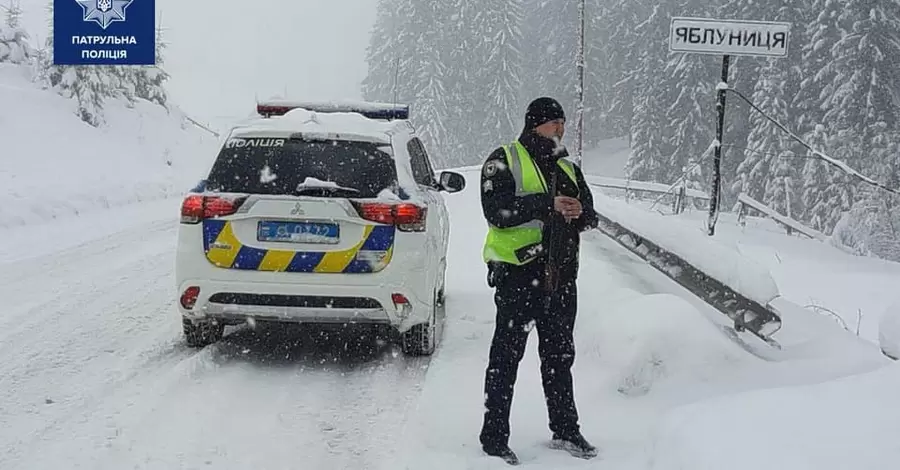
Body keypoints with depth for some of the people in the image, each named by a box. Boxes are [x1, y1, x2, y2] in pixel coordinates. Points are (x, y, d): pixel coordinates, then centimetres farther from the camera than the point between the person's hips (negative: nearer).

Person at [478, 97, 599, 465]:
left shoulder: (567, 168, 17)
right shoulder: (504, 161, -3)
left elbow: (591, 216, 16)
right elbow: (496, 210, -17)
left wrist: (579, 212, -7)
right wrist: (547, 205, -21)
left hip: (560, 276, 6)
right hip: (517, 272, -6)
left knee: (560, 355, 15)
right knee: (506, 356, -1)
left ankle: (565, 431, 26)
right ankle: (494, 438, 4)